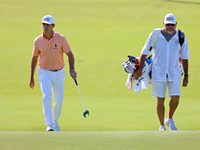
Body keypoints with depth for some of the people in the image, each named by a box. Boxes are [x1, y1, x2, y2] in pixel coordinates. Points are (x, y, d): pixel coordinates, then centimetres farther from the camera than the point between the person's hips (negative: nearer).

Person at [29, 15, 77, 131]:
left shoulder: (61, 39, -9)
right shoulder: (38, 41, -5)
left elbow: (70, 54, -2)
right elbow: (34, 58, 8)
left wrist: (72, 69, -18)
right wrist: (31, 77, 12)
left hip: (59, 73, 1)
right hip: (44, 73, -1)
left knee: (59, 101, 7)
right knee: (46, 97, -22)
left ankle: (55, 121, 35)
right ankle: (49, 125, -24)